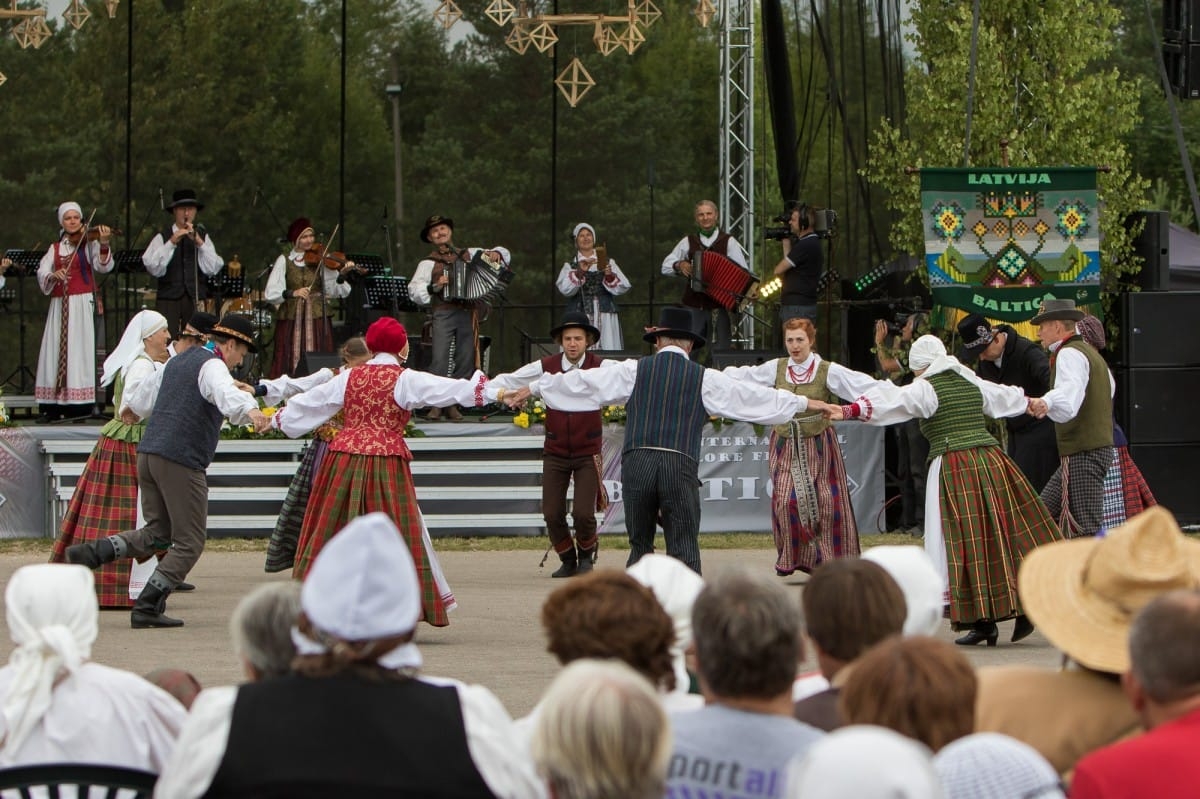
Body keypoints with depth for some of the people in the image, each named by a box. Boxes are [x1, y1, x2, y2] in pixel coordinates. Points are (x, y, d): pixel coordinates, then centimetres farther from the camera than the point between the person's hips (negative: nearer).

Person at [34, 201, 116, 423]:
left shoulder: (89, 243, 4)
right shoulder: (55, 249, 15)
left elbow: (103, 266, -11)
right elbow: (41, 274, 5)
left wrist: (103, 245, -29)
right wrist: (54, 275, -17)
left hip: (82, 303, -4)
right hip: (59, 305, 4)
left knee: (79, 352, -10)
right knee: (55, 352, -1)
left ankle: (80, 406, -11)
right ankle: (53, 407, 0)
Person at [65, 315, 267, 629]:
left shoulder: (177, 362, 22)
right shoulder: (212, 366, -5)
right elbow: (225, 395, -29)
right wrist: (249, 411, -49)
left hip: (148, 453, 8)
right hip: (181, 461, -8)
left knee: (159, 532, 19)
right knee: (189, 543, 1)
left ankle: (95, 551, -1)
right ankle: (147, 608, -4)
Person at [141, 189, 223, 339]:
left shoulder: (203, 236, 11)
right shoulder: (162, 238, 5)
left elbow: (213, 269, 0)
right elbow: (154, 269, -7)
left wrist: (199, 242, -10)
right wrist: (172, 243, -14)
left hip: (197, 300, 1)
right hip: (169, 299, -1)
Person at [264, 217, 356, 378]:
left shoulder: (320, 260, 6)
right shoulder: (284, 261, 5)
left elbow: (333, 291, -2)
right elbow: (270, 293, -5)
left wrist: (341, 275, -18)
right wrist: (292, 293, -21)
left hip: (318, 318, 0)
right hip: (291, 320, 0)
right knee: (290, 364, -5)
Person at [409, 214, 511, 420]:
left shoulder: (469, 254, 18)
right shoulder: (428, 263, 10)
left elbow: (504, 255, 24)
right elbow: (414, 291, -1)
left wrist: (496, 254, 2)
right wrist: (434, 287, -17)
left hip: (468, 312, 3)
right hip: (444, 313, -3)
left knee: (465, 361, 0)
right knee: (440, 360, -15)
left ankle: (453, 405, 8)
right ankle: (436, 404, -11)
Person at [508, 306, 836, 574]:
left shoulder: (634, 371, 11)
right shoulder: (705, 379, 10)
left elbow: (582, 381, 16)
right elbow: (753, 397, 16)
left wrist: (534, 388, 28)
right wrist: (804, 403, 27)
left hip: (636, 463, 1)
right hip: (681, 466, -1)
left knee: (640, 545, 12)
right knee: (684, 549, 0)